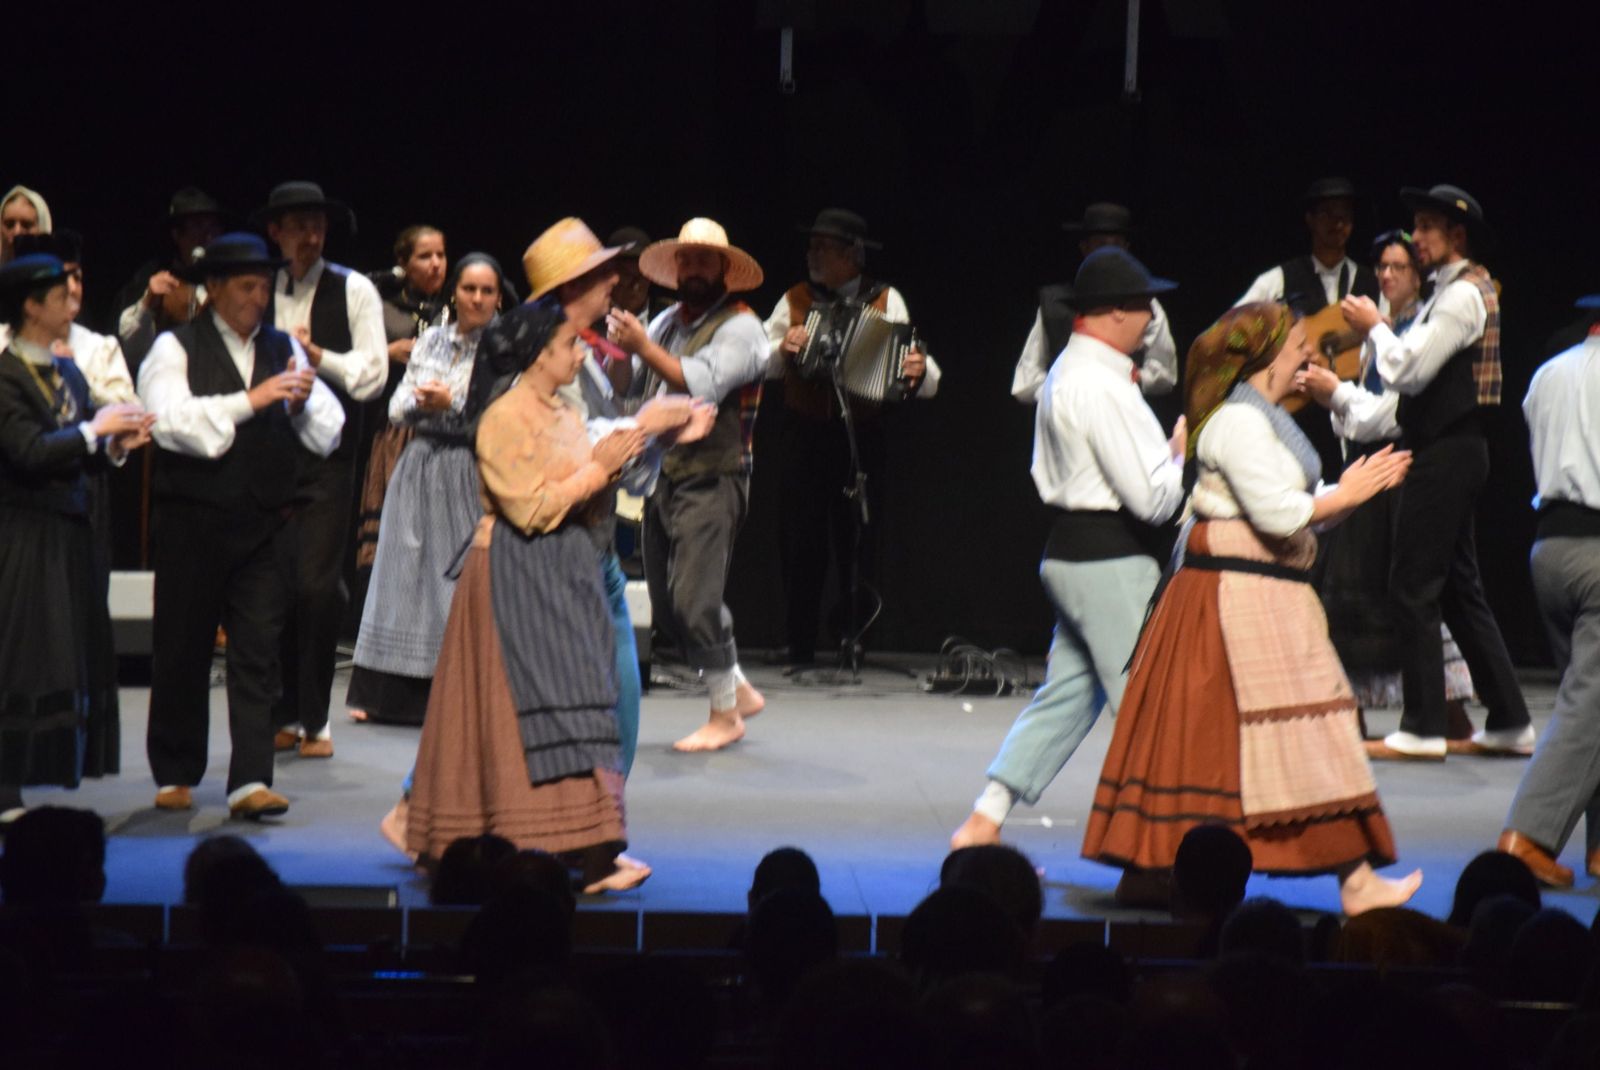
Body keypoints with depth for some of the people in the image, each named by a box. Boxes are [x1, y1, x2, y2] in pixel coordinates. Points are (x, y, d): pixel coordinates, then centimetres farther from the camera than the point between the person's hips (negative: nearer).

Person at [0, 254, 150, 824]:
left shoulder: (68, 373, 15)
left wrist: (116, 445, -2)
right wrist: (95, 429, -16)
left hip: (71, 534, 8)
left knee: (73, 663, 8)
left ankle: (55, 778, 14)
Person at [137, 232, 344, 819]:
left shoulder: (284, 349, 11)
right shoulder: (176, 348, 0)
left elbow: (328, 436, 10)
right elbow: (171, 422, -17)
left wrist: (303, 403, -11)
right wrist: (250, 400, -20)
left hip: (265, 524, 3)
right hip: (192, 522, -3)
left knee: (259, 651, -4)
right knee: (182, 651, 6)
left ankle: (250, 782, -6)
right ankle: (175, 775, 18)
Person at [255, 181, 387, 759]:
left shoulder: (353, 290, 4)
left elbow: (373, 371, -3)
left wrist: (318, 356, -14)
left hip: (327, 455, -3)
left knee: (316, 585, -8)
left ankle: (315, 719, 2)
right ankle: (284, 715, 14)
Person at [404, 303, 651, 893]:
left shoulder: (564, 416, 15)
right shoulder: (505, 418, -12)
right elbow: (532, 510, -18)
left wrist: (607, 469, -1)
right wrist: (596, 468, -14)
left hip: (564, 570, 9)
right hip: (517, 573, -9)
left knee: (574, 702, 3)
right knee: (541, 701, -10)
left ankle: (593, 856, 0)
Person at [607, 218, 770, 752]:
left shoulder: (739, 327, -6)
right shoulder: (665, 323, 16)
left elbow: (702, 384, -22)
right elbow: (625, 392, 15)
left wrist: (643, 346, -23)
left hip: (711, 482, -8)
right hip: (662, 480, 8)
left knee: (694, 601, -13)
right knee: (668, 610, 9)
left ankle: (726, 714, 0)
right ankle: (740, 691, 24)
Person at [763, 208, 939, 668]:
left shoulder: (886, 301, 4)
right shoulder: (794, 301, 10)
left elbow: (923, 381, -2)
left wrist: (918, 372, -25)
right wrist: (783, 349, -10)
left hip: (861, 436, -1)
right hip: (803, 436, 2)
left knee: (858, 539, 0)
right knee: (800, 540, -1)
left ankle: (853, 638, 13)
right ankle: (800, 643, 6)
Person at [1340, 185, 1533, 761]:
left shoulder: (1462, 295, -14)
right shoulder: (1455, 291, 18)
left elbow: (1411, 369, -19)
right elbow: (1413, 370, 17)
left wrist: (1374, 326, -5)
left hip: (1447, 454, -10)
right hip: (1449, 450, 10)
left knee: (1413, 587, -8)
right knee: (1459, 589, 13)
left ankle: (1422, 730, -5)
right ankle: (1509, 723, 17)